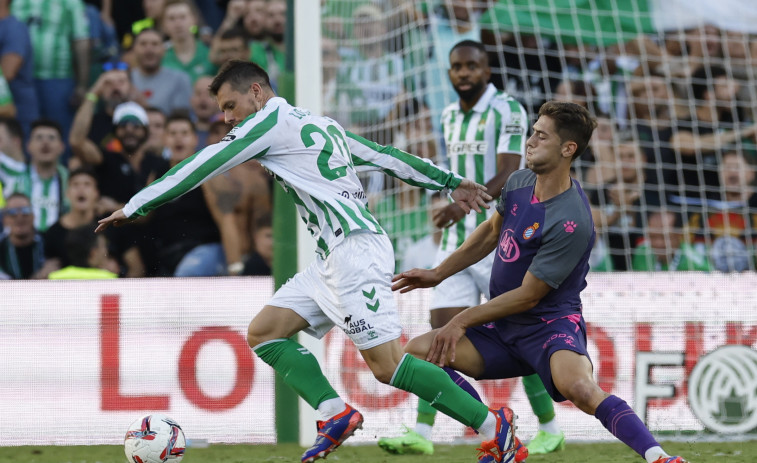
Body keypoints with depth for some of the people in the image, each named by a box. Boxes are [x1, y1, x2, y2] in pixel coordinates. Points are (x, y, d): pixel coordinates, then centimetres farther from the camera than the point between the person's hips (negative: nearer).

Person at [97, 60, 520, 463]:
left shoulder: (272, 120, -3)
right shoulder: (321, 124, 22)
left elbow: (202, 167, -3)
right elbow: (388, 156, 26)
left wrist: (135, 207, 2)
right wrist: (451, 182, 33)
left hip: (355, 248, -10)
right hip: (334, 259, 10)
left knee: (387, 365, -14)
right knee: (263, 333, 4)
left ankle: (493, 425, -8)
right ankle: (337, 415, -7)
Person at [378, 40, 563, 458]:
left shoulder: (507, 111, -9)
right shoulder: (449, 117, 13)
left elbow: (508, 176, -19)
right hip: (457, 241, 6)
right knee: (442, 331, -5)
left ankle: (550, 429, 14)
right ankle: (421, 433, -10)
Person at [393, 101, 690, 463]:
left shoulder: (570, 223, -24)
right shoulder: (519, 183, 1)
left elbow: (528, 296, -19)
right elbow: (492, 231, 22)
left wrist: (462, 321, -12)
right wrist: (438, 274, 20)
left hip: (551, 325, -9)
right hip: (501, 328, 9)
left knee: (578, 386, -38)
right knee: (416, 352, -7)